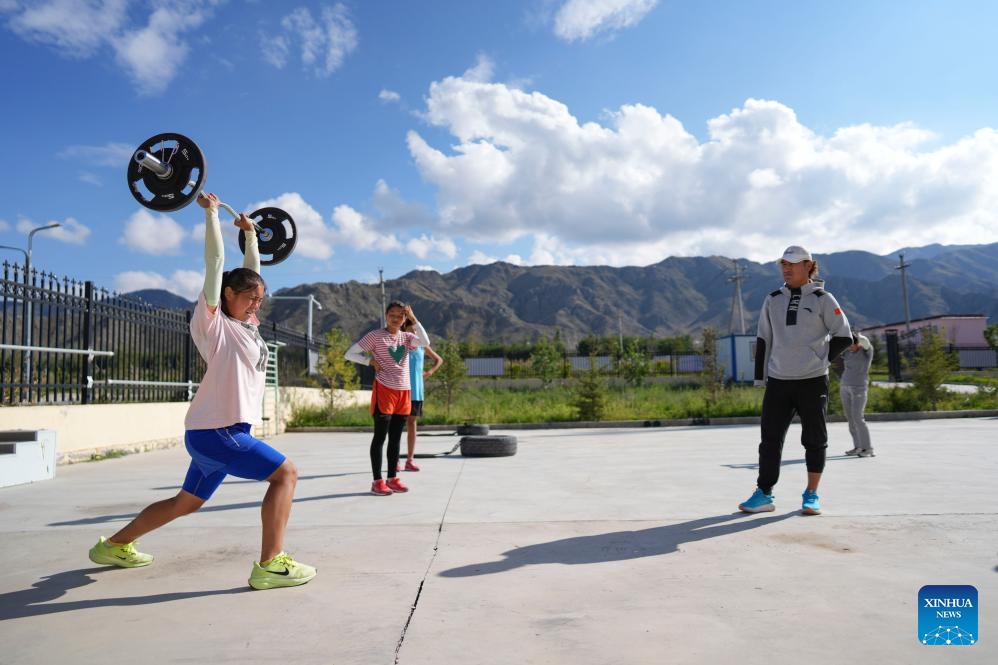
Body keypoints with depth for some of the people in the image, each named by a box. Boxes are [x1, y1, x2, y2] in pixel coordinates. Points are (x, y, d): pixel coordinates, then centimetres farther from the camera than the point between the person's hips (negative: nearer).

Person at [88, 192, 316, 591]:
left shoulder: (245, 324, 12)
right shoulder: (214, 324, -8)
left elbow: (252, 271, 23)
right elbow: (215, 262, -12)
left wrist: (250, 234, 30)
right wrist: (210, 213, -9)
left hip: (222, 432, 9)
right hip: (214, 432, -9)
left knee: (185, 504, 21)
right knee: (286, 473, -14)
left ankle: (115, 545, 38)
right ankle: (270, 565, -13)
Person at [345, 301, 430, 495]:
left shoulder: (406, 337, 10)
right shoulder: (376, 335, -2)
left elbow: (425, 342, -11)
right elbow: (349, 354, -1)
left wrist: (414, 319, -10)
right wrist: (371, 361, -12)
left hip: (404, 391, 5)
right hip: (384, 390, -5)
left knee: (396, 438, 10)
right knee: (380, 437, -2)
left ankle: (392, 478, 17)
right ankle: (377, 481, 3)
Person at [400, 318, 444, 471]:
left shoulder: (422, 346, 7)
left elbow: (439, 359, 17)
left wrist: (430, 372, 2)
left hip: (416, 390, 3)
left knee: (412, 423, 6)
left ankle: (410, 460, 11)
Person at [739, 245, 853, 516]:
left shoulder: (822, 299, -1)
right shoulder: (772, 300, 9)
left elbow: (843, 336, 3)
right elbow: (763, 340, 12)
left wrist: (820, 359, 1)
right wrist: (761, 377, 9)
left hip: (813, 382, -3)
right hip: (778, 381, 3)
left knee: (814, 439, 6)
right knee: (770, 438, 1)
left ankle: (811, 495, 18)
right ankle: (763, 494, 5)